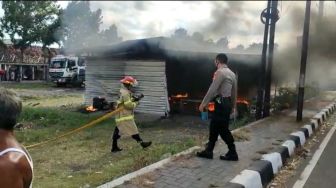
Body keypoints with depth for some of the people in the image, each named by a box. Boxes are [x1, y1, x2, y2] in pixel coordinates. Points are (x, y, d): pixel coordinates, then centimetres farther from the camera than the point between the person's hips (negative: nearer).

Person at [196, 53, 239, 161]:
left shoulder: (220, 72, -13)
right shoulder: (231, 73, 16)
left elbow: (212, 89, -18)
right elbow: (234, 92, 18)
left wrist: (204, 103, -13)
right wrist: (233, 106, 26)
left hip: (221, 104, -10)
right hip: (226, 103, 10)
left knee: (223, 129, -1)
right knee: (214, 127, 13)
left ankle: (232, 153, 9)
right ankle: (208, 151, 20)